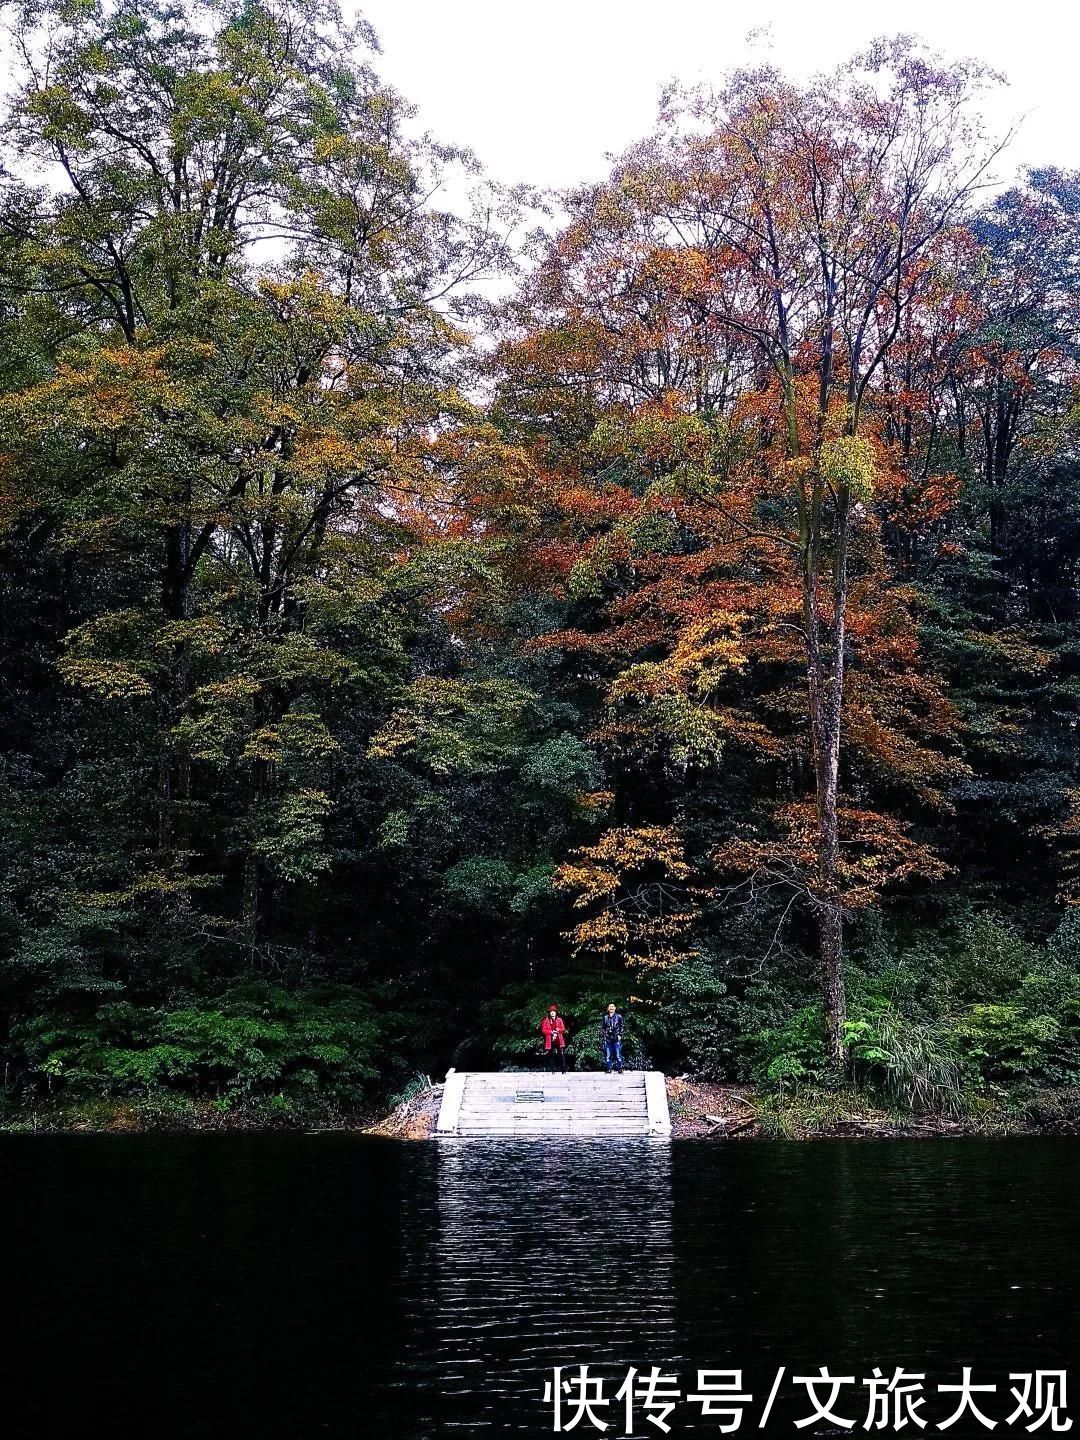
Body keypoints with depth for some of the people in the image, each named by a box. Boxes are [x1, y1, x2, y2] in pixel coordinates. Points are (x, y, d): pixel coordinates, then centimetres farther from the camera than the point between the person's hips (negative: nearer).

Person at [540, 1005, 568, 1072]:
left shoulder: (559, 1020, 8)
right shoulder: (546, 1021, 3)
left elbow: (563, 1029, 5)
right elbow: (543, 1030, -3)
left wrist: (557, 1030, -13)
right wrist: (552, 1032, -12)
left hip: (559, 1040, 0)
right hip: (550, 1041, 0)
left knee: (562, 1054, -9)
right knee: (551, 1055, 2)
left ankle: (564, 1070, -8)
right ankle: (552, 1070, 9)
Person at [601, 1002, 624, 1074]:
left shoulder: (619, 1017, 7)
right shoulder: (605, 1018, 13)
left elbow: (621, 1027, 4)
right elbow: (602, 1028, 15)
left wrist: (620, 1035, -5)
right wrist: (603, 1036, 5)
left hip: (616, 1039, -2)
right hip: (607, 1039, 2)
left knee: (618, 1055, -4)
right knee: (608, 1055, 1)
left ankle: (620, 1069, 2)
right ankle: (608, 1069, 6)